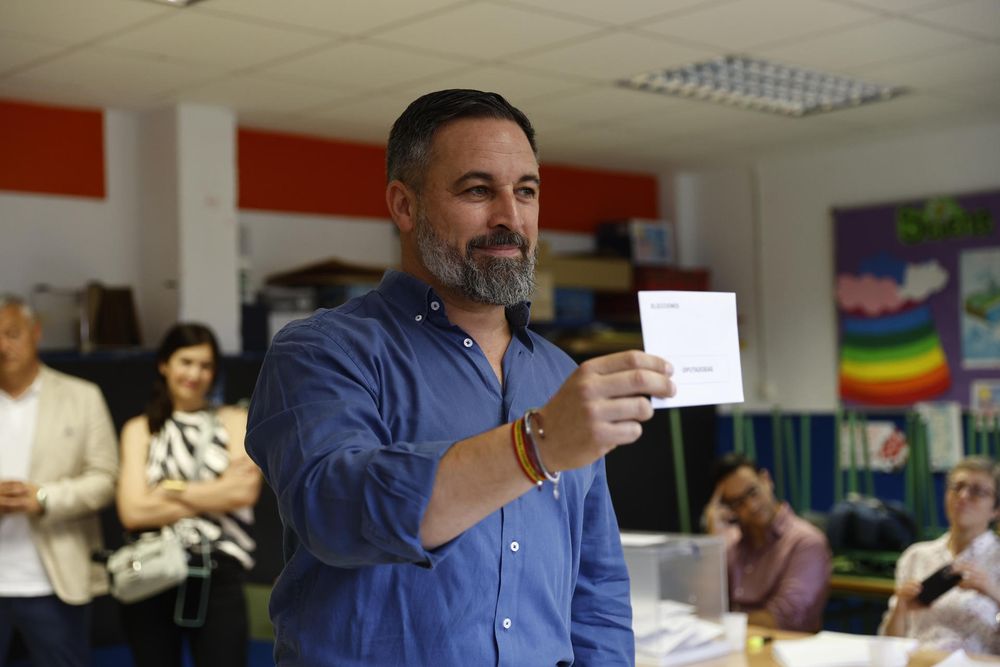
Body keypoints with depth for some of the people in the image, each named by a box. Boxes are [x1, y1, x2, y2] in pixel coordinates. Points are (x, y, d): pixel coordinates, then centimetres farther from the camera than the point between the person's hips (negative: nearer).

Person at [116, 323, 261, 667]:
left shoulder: (235, 421, 7)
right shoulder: (140, 429, 7)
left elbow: (244, 492, -8)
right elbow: (133, 511, -6)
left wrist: (173, 489, -4)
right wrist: (217, 493, -7)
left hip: (219, 578, -1)